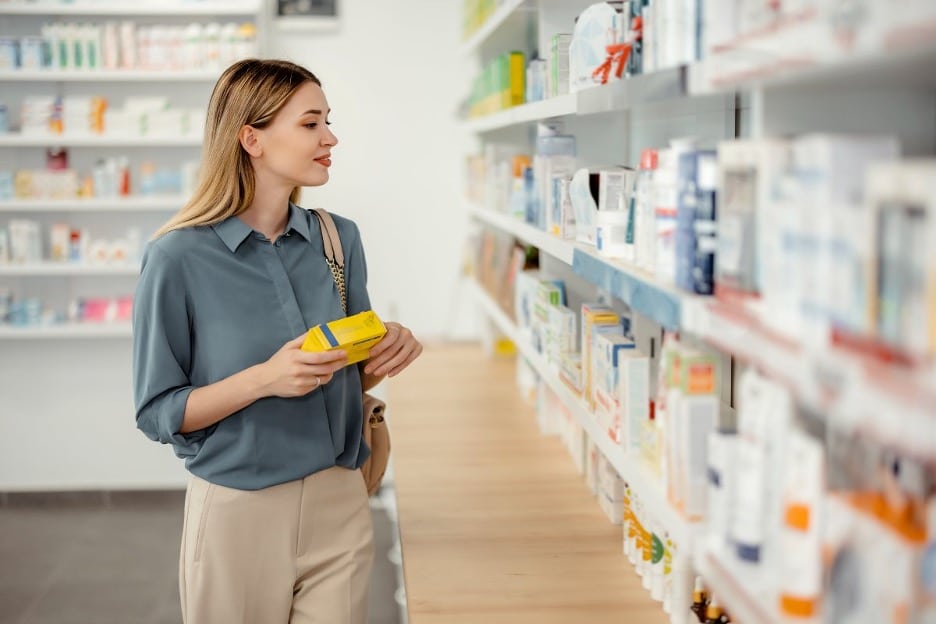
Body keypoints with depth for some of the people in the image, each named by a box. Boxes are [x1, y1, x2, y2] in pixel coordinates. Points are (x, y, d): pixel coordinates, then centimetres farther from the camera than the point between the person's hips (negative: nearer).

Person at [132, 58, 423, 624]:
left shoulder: (339, 239, 1)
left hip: (340, 506, 4)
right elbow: (159, 414, -10)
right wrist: (262, 380, -24)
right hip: (238, 509, -3)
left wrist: (384, 356, -10)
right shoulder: (179, 259, -12)